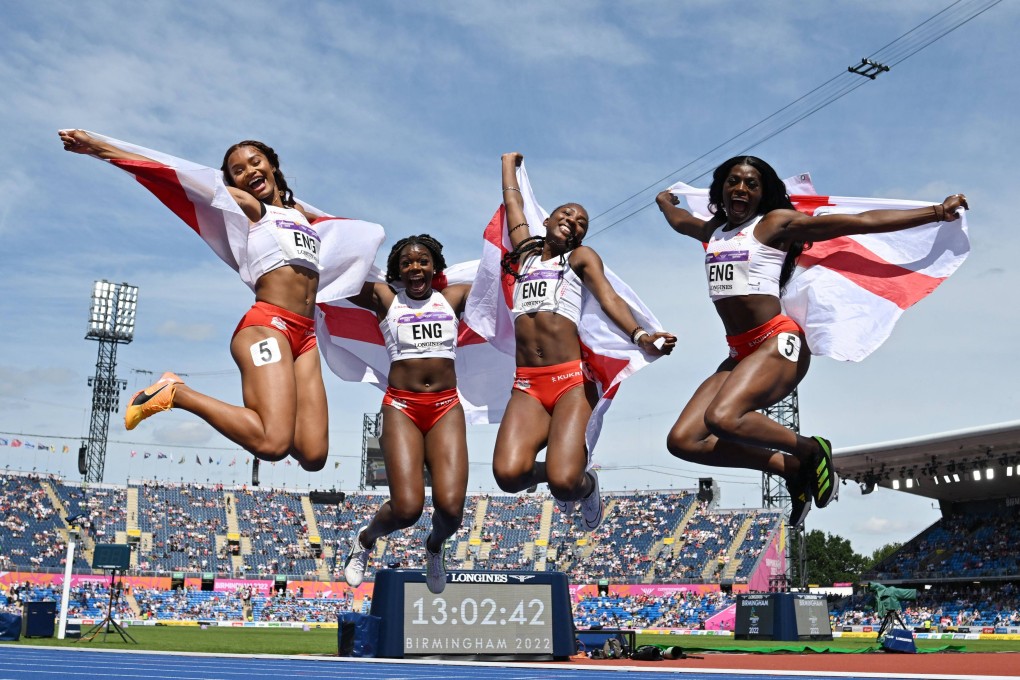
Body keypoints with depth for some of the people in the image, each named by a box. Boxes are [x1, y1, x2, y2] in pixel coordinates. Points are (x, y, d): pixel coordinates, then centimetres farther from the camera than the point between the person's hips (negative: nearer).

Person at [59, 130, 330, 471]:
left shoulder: (298, 210, 26)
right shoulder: (244, 204, 9)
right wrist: (97, 147, -2)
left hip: (305, 335, 6)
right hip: (267, 324, -6)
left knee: (313, 454, -11)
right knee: (272, 444, -26)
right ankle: (175, 393, -6)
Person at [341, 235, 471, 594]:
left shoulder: (453, 297, 12)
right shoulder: (384, 298, 8)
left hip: (446, 407, 2)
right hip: (401, 406, -2)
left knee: (451, 506, -15)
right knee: (407, 508, -16)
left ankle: (435, 545, 23)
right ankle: (366, 540, 21)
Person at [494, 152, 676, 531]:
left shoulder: (581, 258, 13)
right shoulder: (526, 251, 23)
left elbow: (608, 298, -5)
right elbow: (513, 202, 33)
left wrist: (640, 335, -23)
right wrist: (509, 161, 50)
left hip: (572, 381, -3)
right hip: (527, 386, 3)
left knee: (564, 482, -23)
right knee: (508, 474, -22)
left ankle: (586, 484, 17)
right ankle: (546, 470, 15)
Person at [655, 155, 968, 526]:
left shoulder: (777, 223, 0)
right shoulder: (712, 230, 18)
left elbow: (862, 222, -5)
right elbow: (679, 220, 44)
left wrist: (936, 212, -8)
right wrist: (664, 201, 63)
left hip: (778, 343, -7)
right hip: (740, 353, 7)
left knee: (722, 418, -33)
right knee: (682, 440, -9)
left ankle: (810, 450, -6)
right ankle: (790, 467, 3)